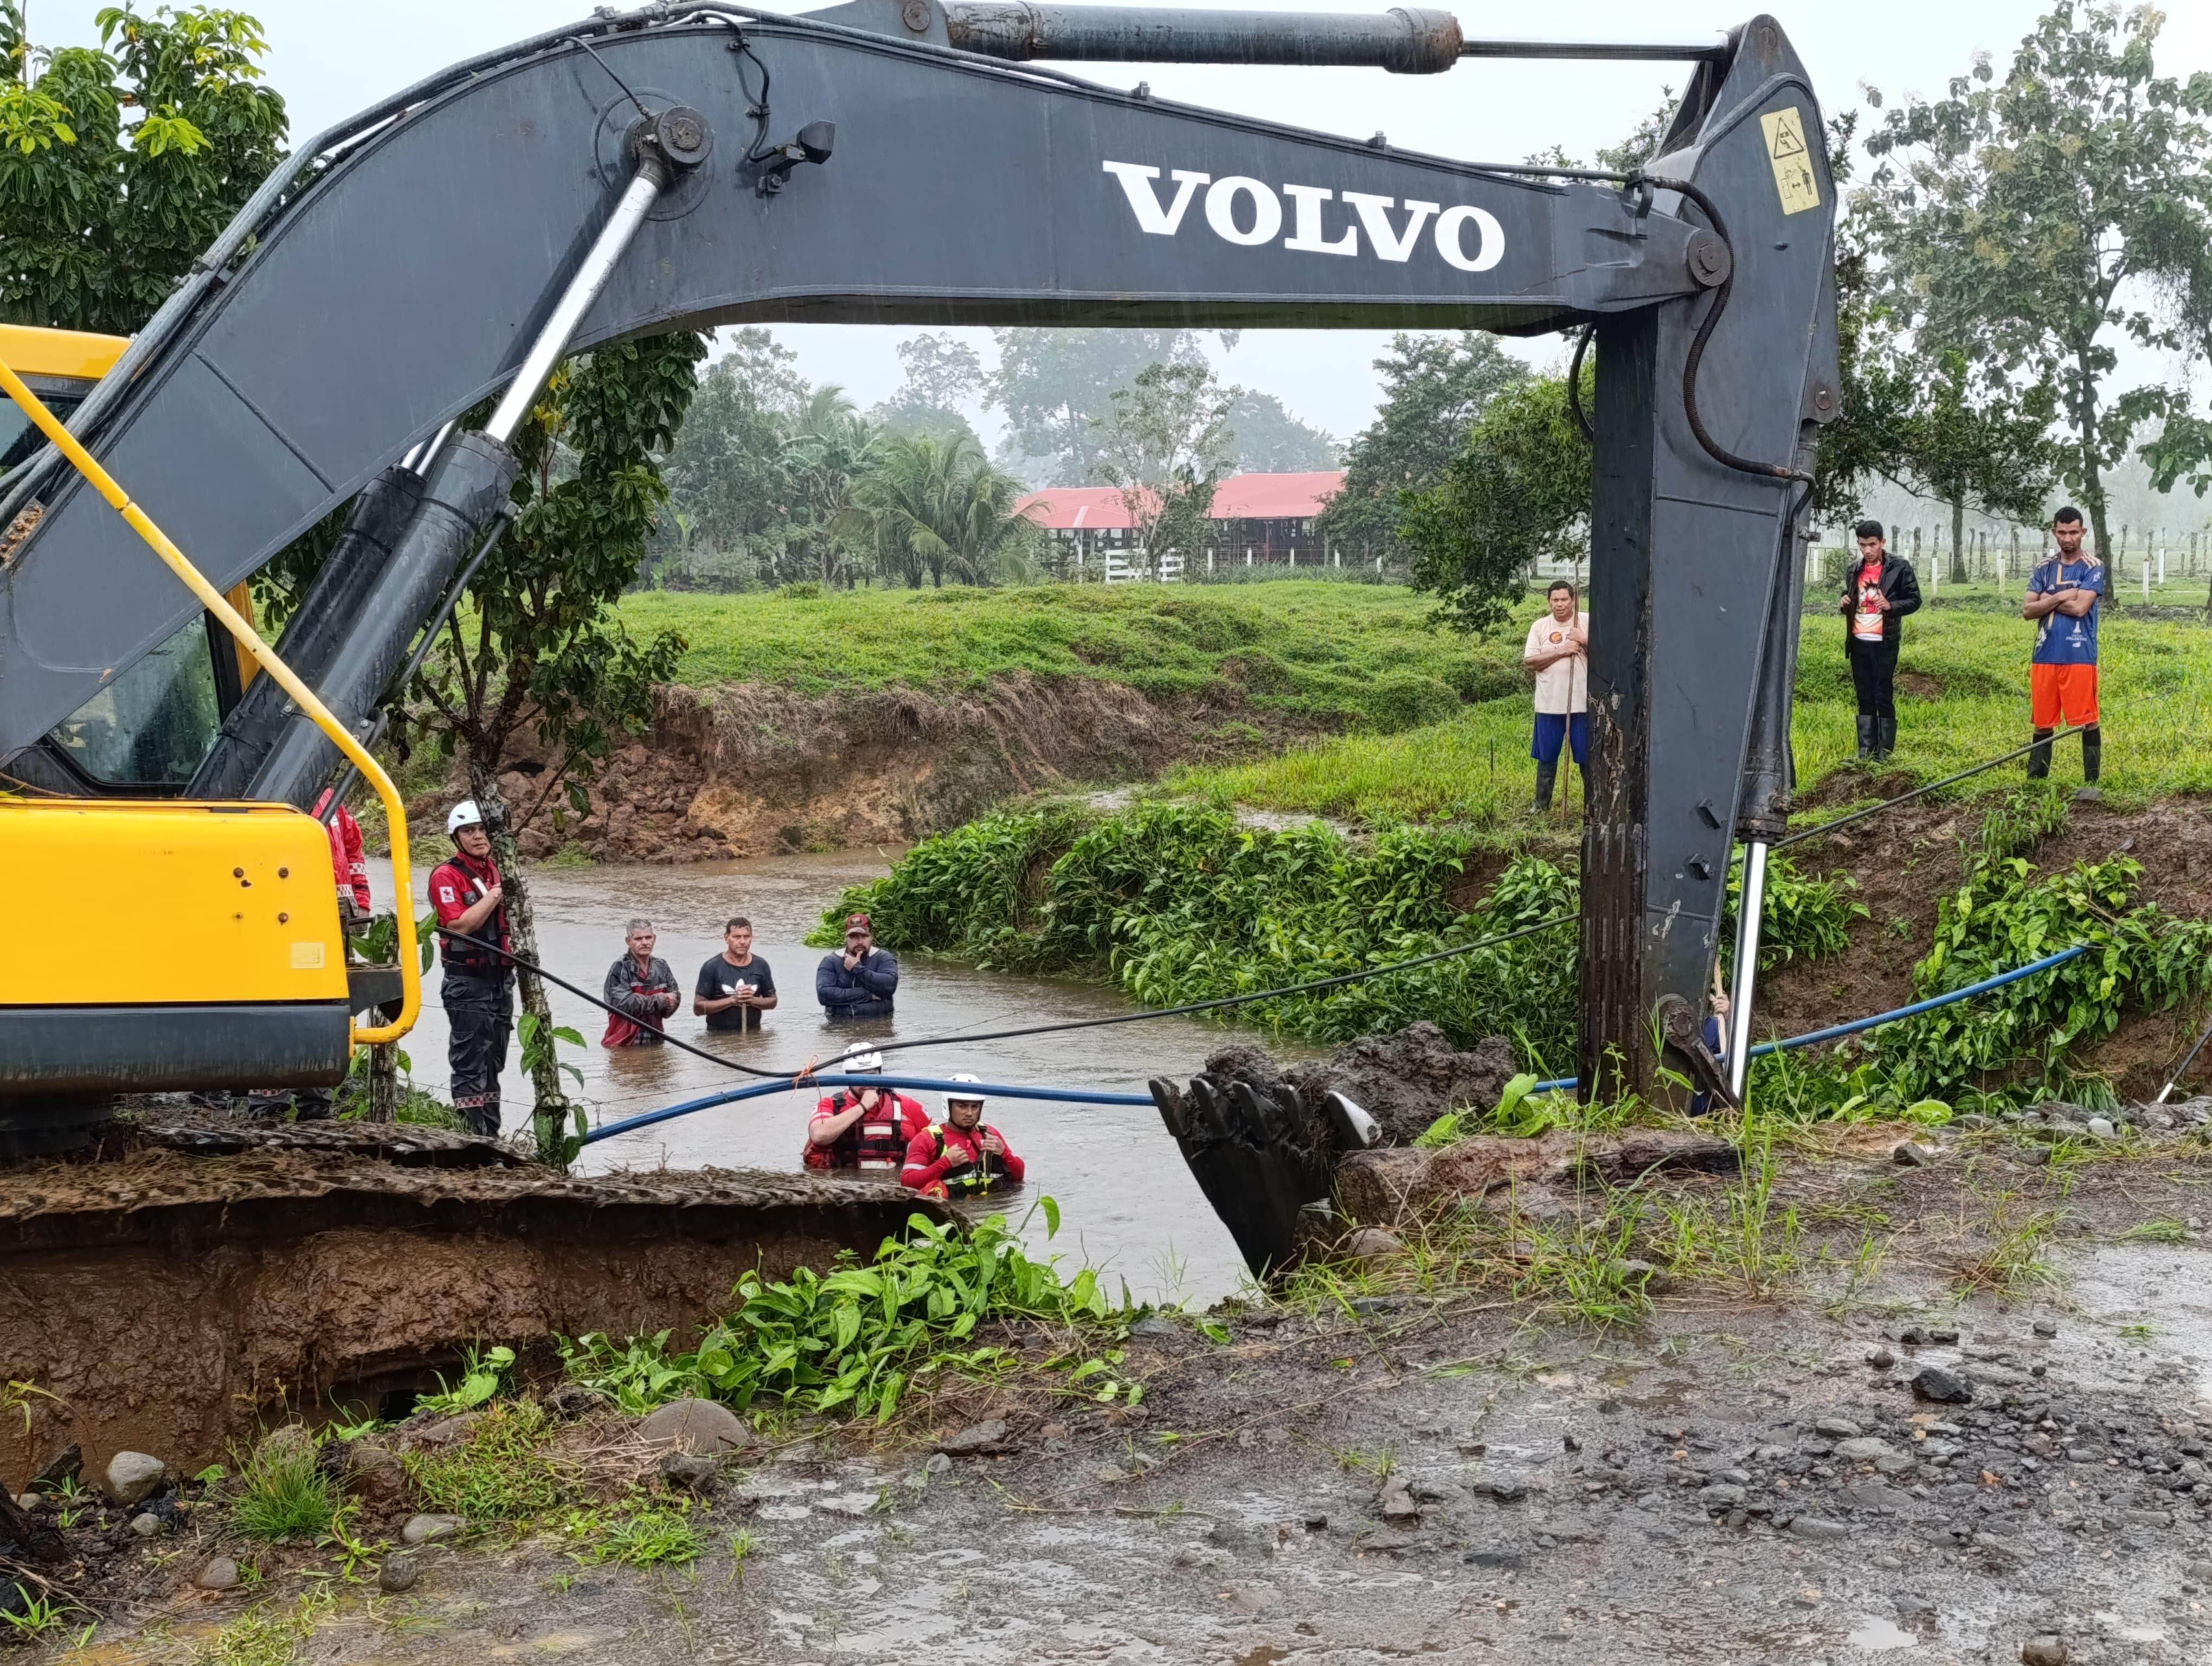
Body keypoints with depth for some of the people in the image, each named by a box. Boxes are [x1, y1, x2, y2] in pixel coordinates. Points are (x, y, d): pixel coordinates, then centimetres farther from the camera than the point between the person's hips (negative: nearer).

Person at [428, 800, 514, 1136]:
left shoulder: (496, 871, 14)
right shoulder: (447, 875, -10)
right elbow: (460, 925, -24)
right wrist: (494, 896, -17)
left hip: (500, 979, 8)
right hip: (467, 985, -8)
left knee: (493, 1063, 15)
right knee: (470, 1065, -7)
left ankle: (491, 1135, 22)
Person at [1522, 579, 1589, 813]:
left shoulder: (1587, 622, 0)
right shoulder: (1540, 627, 2)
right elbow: (1530, 661, -6)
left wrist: (1585, 642, -16)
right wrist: (1561, 652, -14)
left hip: (1583, 703, -1)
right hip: (1549, 704, 1)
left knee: (1587, 756, 4)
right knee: (1547, 757, 9)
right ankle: (1541, 805, 19)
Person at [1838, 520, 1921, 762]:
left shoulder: (1899, 568, -5)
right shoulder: (1853, 570, 11)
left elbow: (1914, 601, -2)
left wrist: (1890, 605, -19)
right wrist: (1845, 604, 0)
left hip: (1884, 643, -5)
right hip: (1859, 642, 5)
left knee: (1884, 698, -5)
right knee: (1865, 699, 9)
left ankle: (1885, 755, -1)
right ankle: (1865, 754, 12)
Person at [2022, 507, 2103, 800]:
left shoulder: (2093, 567, 0)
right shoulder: (2044, 570, 13)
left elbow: (2080, 608, -12)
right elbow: (2028, 610, 3)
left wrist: (2048, 600, 0)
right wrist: (2061, 597, -9)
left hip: (2079, 656, -4)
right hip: (2044, 656, 4)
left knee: (2087, 721, -4)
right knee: (2043, 723, 8)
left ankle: (2091, 783, 0)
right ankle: (2035, 781, 14)